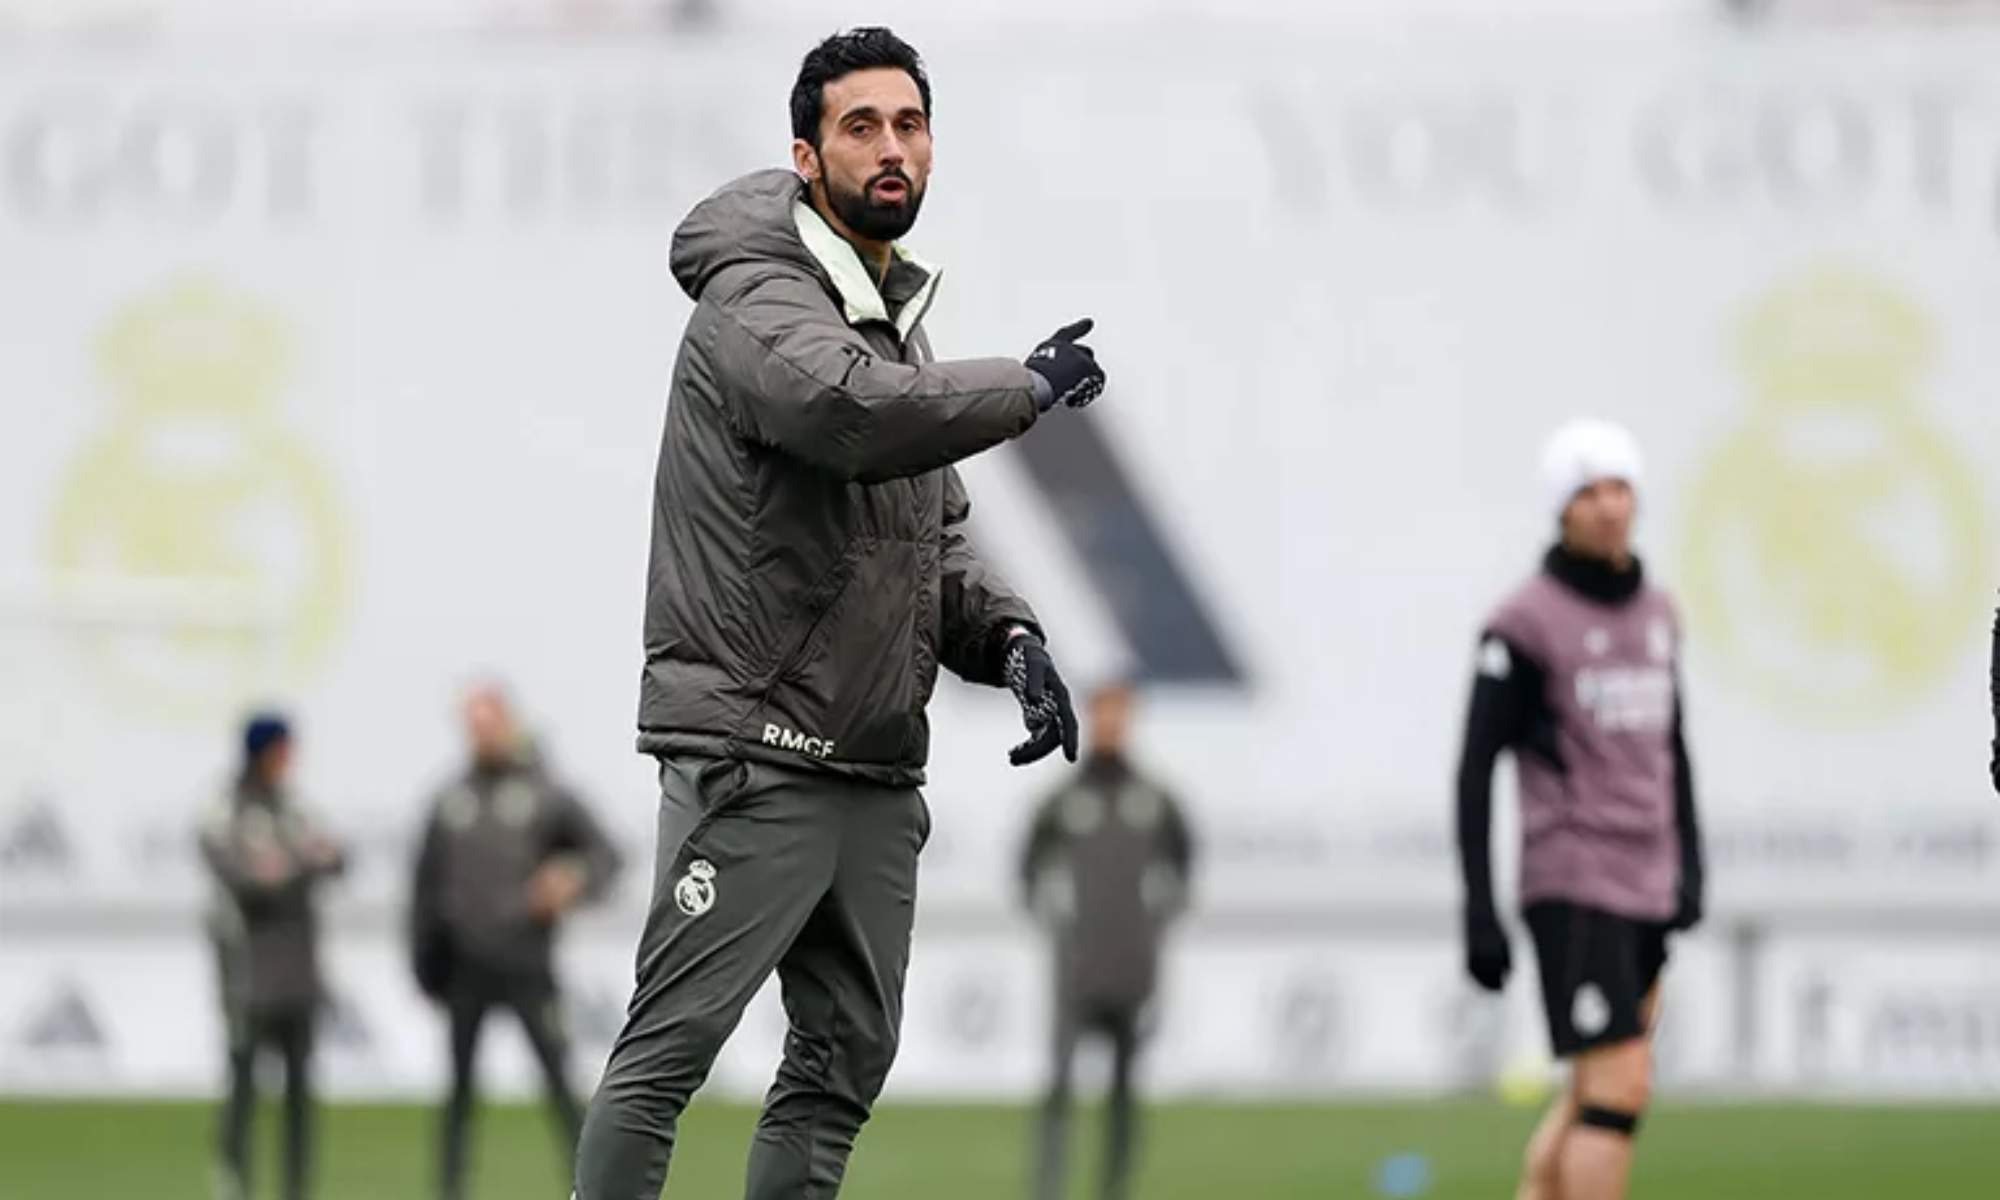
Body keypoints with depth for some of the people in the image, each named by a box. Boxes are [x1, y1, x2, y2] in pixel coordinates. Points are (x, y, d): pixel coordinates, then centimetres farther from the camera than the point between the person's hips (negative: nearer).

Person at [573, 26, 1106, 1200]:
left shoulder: (899, 319, 19)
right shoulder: (757, 298, -10)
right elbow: (852, 411, -32)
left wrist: (1011, 638, 2)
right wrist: (1030, 385, -20)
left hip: (878, 772, 9)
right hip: (755, 758, -9)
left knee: (847, 1058, 10)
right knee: (670, 1046, -10)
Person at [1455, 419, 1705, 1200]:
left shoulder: (1656, 613, 13)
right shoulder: (1526, 623, -8)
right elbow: (1475, 769, -8)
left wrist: (1691, 867, 14)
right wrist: (1478, 912, -12)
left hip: (1647, 890, 7)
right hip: (1571, 887, -7)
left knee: (1592, 1102, 9)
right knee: (1622, 1088, -15)